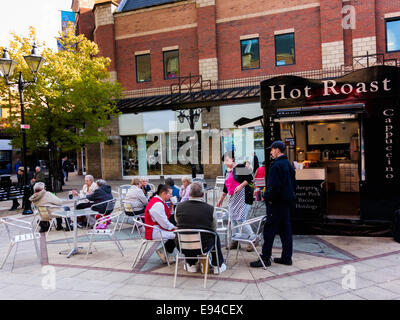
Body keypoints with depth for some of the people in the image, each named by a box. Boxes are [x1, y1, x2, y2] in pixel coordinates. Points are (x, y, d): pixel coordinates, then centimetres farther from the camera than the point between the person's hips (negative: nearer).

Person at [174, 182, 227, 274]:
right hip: (204, 247, -2)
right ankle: (218, 265, 37)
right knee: (215, 236, 28)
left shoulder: (179, 207, -9)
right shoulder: (210, 209, -14)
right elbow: (214, 229, 1)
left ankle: (191, 264, 43)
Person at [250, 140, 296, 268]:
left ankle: (265, 258, 1)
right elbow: (293, 182, 19)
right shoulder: (288, 164, 13)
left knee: (269, 230, -4)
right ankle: (286, 257, 20)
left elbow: (275, 186, -23)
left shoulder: (276, 165, -17)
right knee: (285, 230, 13)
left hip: (277, 203, -10)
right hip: (287, 201, 10)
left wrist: (268, 198, -12)